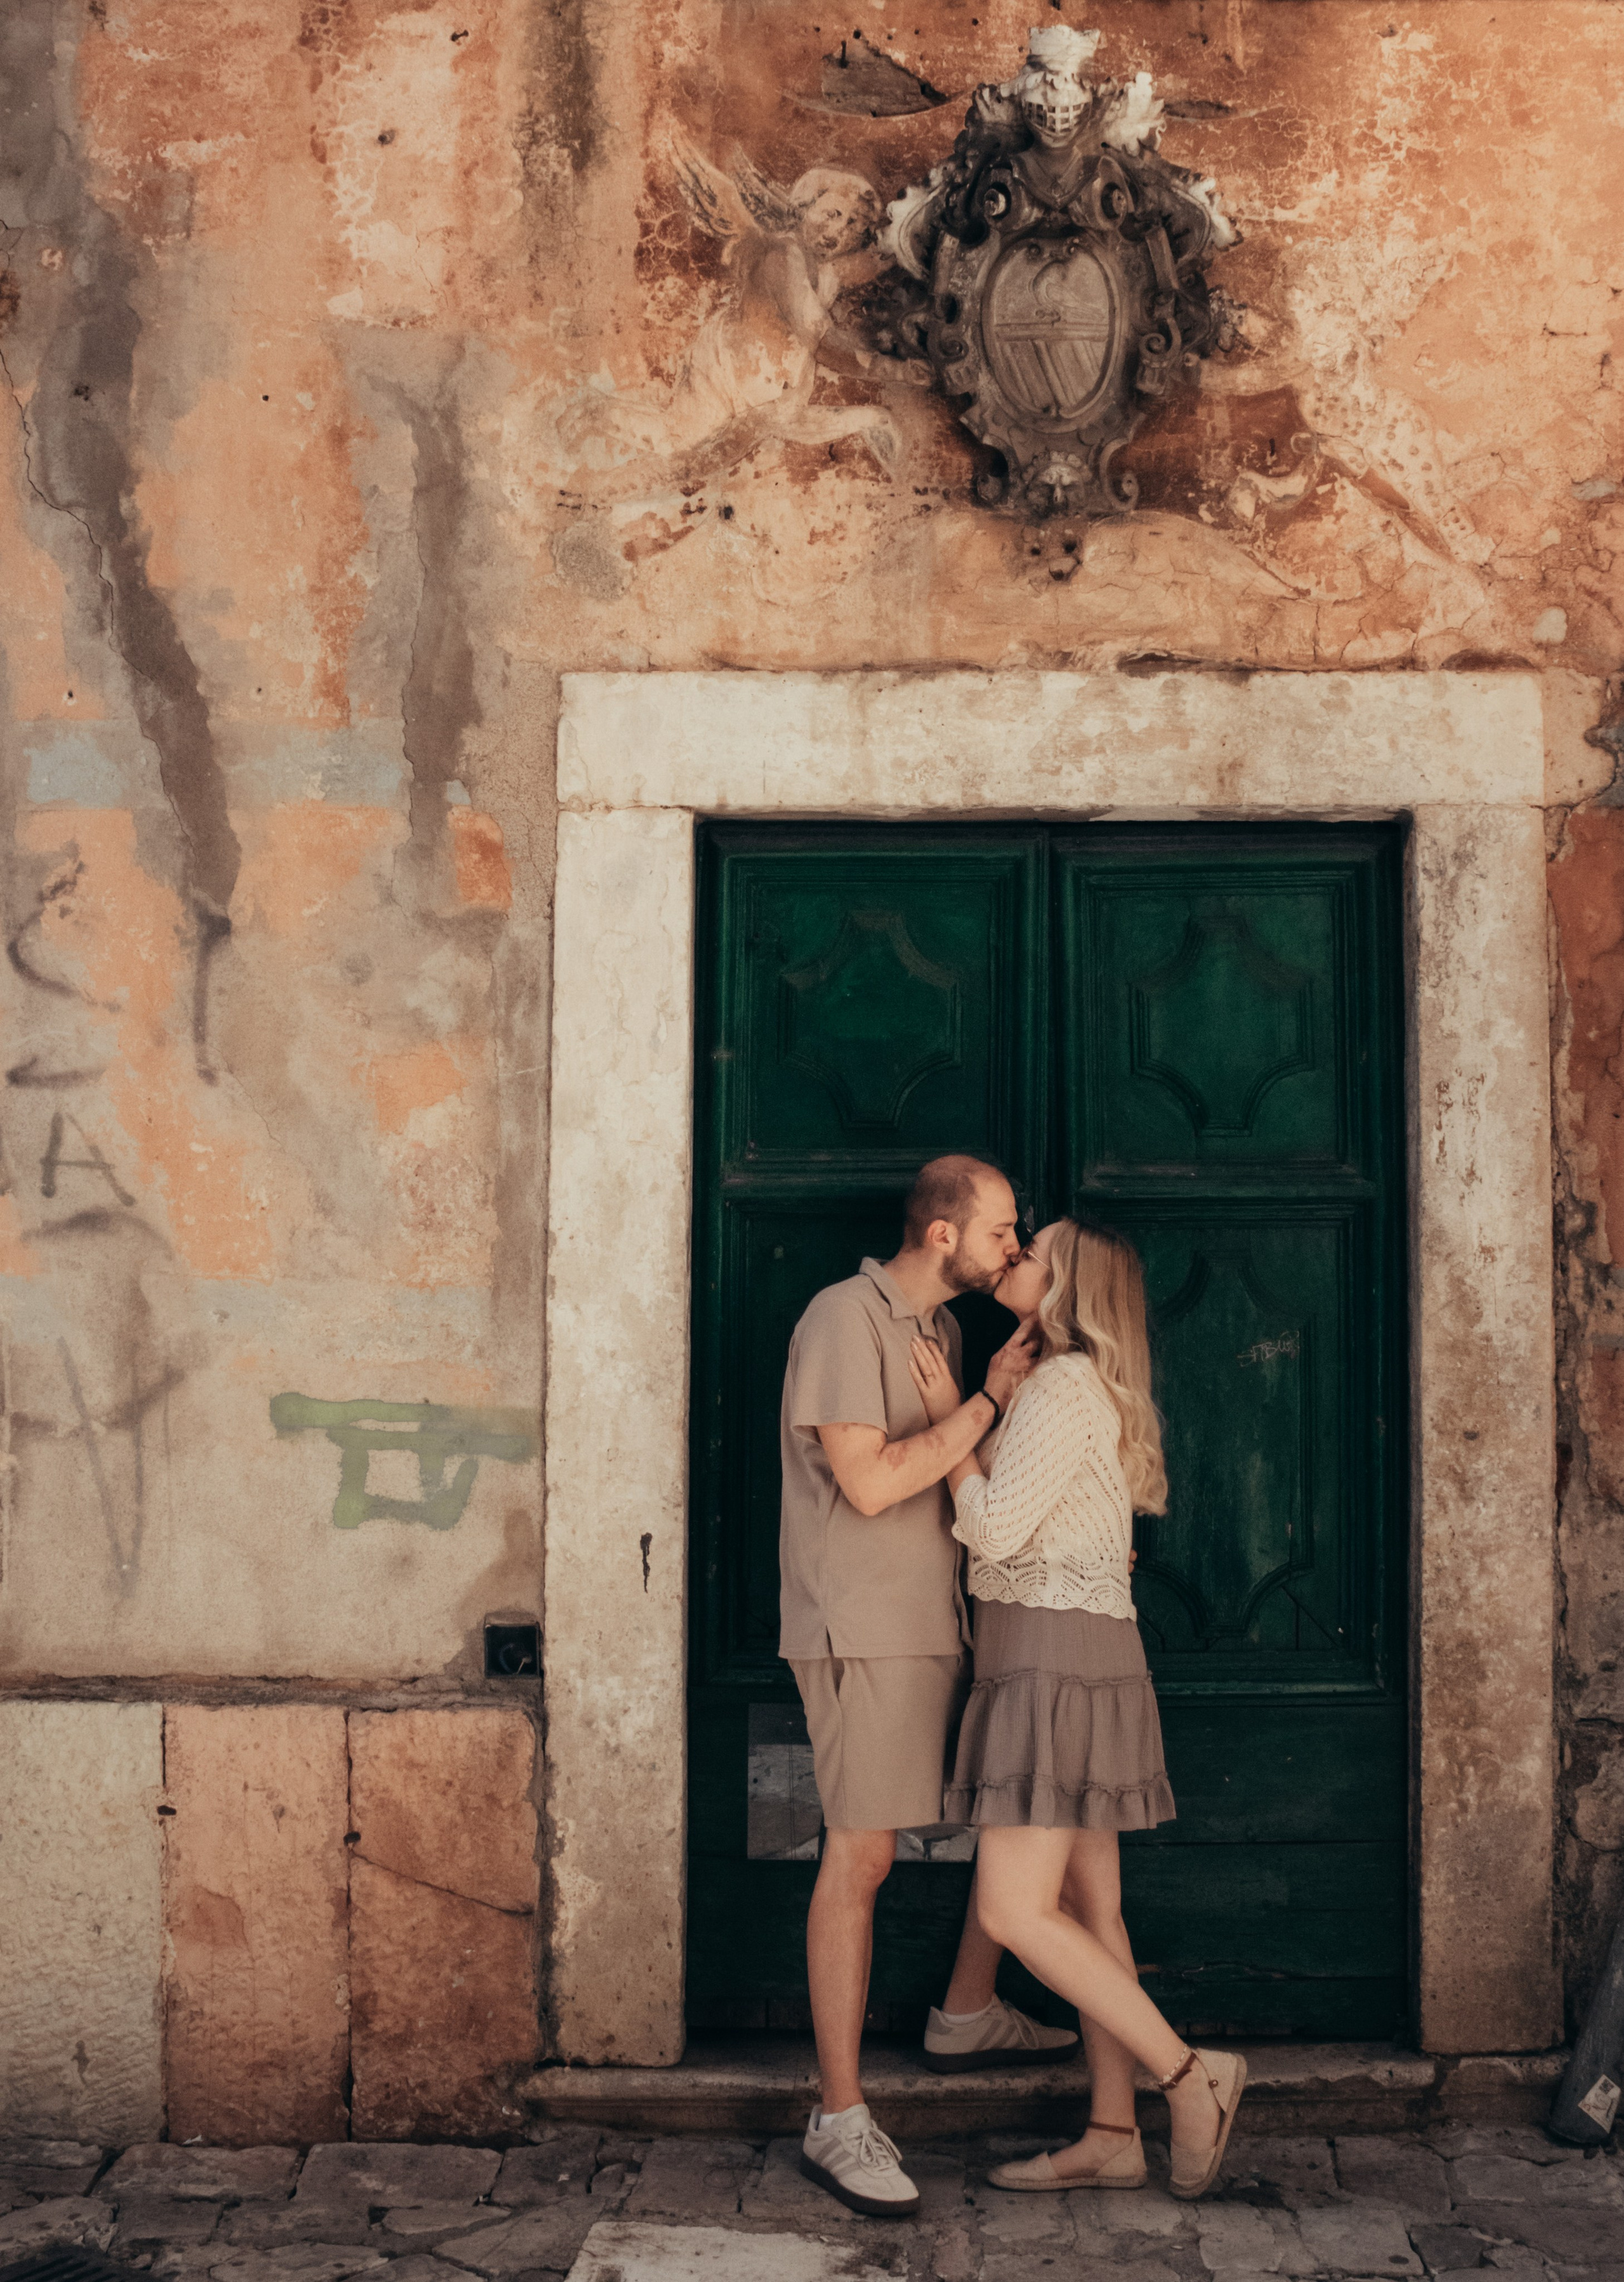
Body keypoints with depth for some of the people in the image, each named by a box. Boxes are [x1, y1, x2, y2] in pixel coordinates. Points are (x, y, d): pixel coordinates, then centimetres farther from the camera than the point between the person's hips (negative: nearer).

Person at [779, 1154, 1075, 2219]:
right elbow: (870, 1482, -22)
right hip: (862, 1630, -9)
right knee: (861, 1854, -8)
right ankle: (841, 2120, -1)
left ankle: (972, 2010, 38)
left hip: (938, 1621, 9)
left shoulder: (941, 1329, 14)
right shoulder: (845, 1318, -14)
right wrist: (991, 1400, -15)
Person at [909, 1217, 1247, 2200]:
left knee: (1014, 1910, -10)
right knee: (1089, 1911, 10)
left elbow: (995, 1527, -15)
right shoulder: (1080, 1387, 18)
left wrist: (949, 1420, -7)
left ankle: (1190, 2074, -5)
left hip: (1056, 1664, -10)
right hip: (1080, 1660, 10)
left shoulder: (1064, 1387, -13)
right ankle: (1113, 2137, 14)